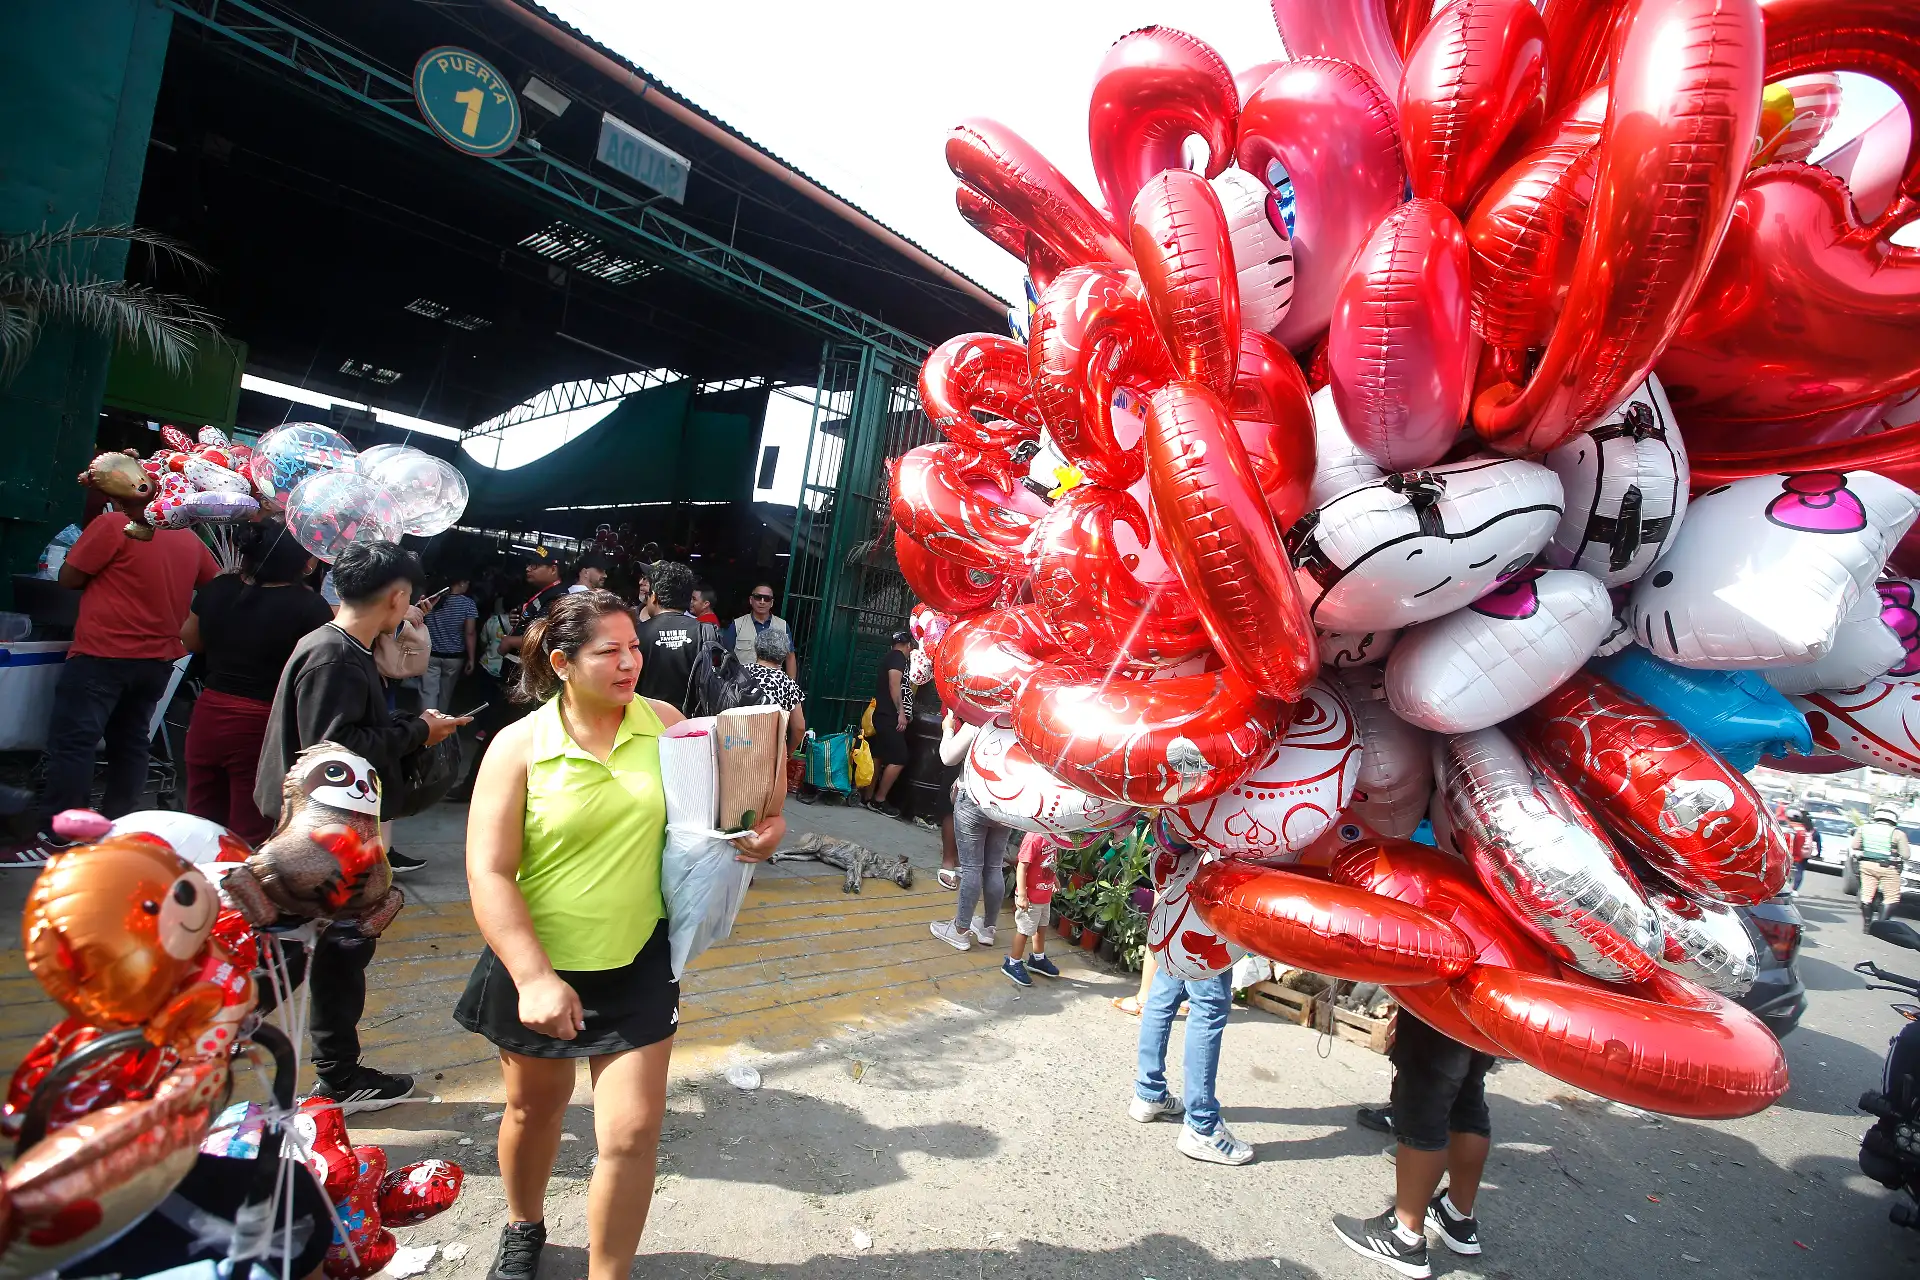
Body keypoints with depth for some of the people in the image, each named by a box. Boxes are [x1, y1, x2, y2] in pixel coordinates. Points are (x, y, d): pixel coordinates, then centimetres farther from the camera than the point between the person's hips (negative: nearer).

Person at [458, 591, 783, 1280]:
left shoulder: (663, 723, -6)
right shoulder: (519, 746, -13)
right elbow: (488, 873, -16)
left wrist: (763, 825, -14)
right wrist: (534, 978, -23)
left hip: (638, 963, 1)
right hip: (540, 964, 0)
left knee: (632, 1133, -1)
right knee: (534, 1108, 24)